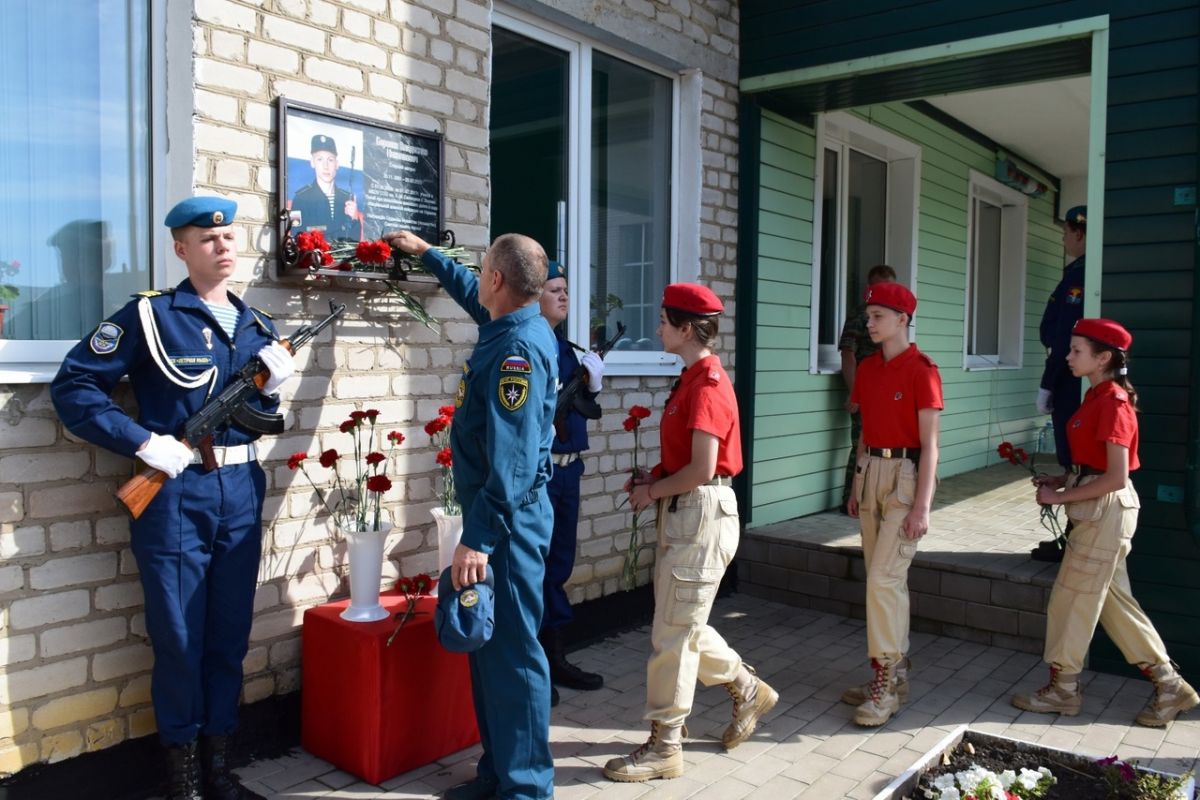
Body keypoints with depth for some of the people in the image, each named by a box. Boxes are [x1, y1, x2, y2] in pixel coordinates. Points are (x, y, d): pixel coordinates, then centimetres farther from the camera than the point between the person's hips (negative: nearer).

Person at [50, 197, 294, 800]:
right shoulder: (150, 315, -5)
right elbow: (73, 385, -7)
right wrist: (143, 442, -16)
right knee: (178, 637, 5)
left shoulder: (256, 325, 11)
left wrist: (273, 387, -3)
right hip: (175, 491, -5)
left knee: (230, 635, 12)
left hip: (241, 491, 5)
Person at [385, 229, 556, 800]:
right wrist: (426, 254, 43)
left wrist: (478, 538, -27)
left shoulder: (517, 349, -21)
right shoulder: (512, 327, 9)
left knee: (510, 650, -2)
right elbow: (471, 295, 34)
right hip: (501, 514, 10)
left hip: (509, 519, -10)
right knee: (489, 644, 16)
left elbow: (511, 461, -26)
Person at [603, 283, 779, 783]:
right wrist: (653, 480, 5)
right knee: (682, 624, 18)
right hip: (682, 514, 10)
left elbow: (702, 469, -23)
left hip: (701, 516, -10)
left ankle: (664, 746, 12)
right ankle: (748, 691, 36)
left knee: (674, 632, -1)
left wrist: (652, 492, -10)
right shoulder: (693, 378, 13)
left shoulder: (707, 385, -18)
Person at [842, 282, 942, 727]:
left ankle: (886, 684, 2)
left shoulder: (920, 370, -11)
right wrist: (856, 486, 15)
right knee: (887, 579, 12)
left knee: (884, 578, -10)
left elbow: (929, 444, -13)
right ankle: (895, 677, 23)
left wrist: (922, 506, -16)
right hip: (871, 473, 7)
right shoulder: (867, 368, 10)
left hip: (904, 477, -7)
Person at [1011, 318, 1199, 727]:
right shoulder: (1097, 396, 10)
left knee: (1072, 600, 1)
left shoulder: (1114, 403, -18)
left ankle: (1062, 690, 16)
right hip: (1100, 511, 10)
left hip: (1107, 511, -10)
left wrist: (1060, 497, -16)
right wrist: (1062, 480, 4)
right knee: (1113, 600, 16)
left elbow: (1116, 477, -21)